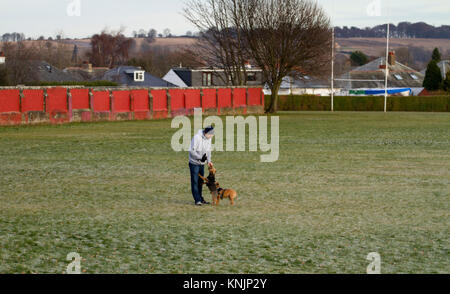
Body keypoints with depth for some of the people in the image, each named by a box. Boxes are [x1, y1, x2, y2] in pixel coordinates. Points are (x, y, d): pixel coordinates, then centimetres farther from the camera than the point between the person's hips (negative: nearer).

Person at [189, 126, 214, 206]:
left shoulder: (209, 138, 0)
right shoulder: (197, 138, -22)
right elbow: (192, 151, -22)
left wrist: (209, 160, -4)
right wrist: (200, 157, -29)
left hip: (202, 163, 7)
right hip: (194, 163, -7)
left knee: (200, 181, 14)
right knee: (195, 182, -4)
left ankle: (200, 198, 23)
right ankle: (197, 200, -3)